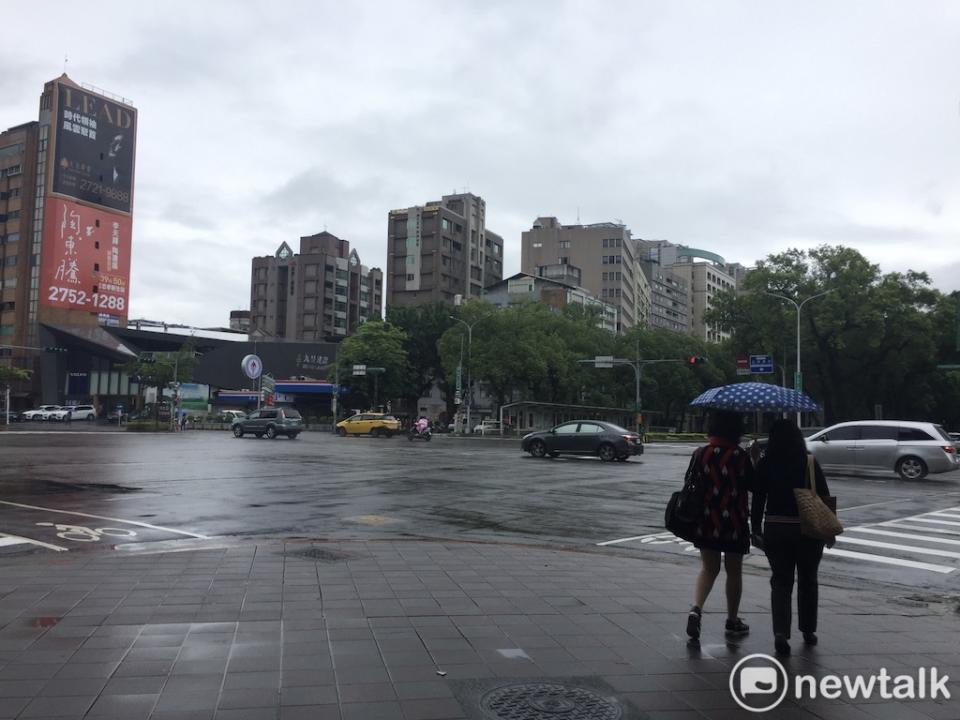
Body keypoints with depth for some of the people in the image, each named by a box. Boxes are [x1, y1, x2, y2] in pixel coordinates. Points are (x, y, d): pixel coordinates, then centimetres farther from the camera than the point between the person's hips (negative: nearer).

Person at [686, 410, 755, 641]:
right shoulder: (741, 456, -12)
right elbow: (753, 485, -2)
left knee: (708, 569, 14)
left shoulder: (700, 454, -4)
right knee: (734, 571, 14)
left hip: (706, 521, 3)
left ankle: (696, 608, -9)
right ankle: (732, 622, 26)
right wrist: (756, 460, 8)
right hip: (735, 522, -2)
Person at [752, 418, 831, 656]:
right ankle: (808, 631, 29)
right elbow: (824, 497, -3)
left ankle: (780, 632, -9)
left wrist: (756, 529, 5)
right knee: (807, 581, 18)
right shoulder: (810, 462, -6)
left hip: (775, 529, 0)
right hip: (808, 529, 0)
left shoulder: (765, 464, -5)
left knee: (780, 582, 6)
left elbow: (758, 499, -3)